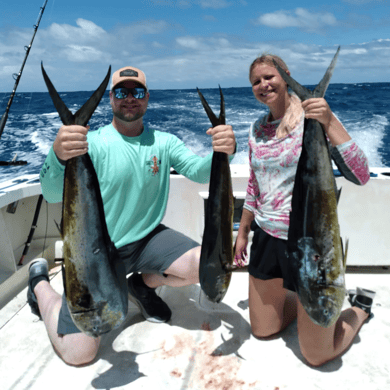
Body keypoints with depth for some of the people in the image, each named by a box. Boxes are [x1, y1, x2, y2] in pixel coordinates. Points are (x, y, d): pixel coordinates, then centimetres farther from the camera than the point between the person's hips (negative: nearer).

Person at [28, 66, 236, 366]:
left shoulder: (164, 143, -1)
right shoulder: (91, 143, -13)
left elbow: (199, 171, -16)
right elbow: (53, 195, -26)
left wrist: (222, 152, -38)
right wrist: (58, 156, -48)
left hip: (146, 239, 4)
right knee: (79, 353, -8)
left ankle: (144, 284, 14)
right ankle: (40, 284, 21)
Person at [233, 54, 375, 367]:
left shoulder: (315, 118, -11)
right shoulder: (257, 129, 5)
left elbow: (360, 177, -21)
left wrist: (330, 122, -28)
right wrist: (243, 232, 17)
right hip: (267, 237, 6)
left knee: (318, 356, 6)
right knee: (263, 331, 19)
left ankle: (359, 309, 34)